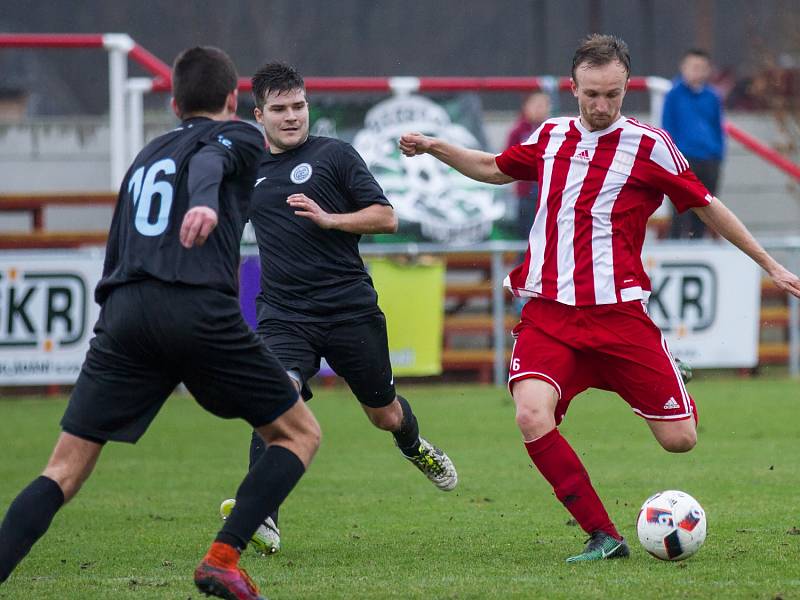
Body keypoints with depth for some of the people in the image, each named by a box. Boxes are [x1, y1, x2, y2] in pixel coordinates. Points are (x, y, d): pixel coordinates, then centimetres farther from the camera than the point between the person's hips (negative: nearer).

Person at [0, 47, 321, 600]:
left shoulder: (146, 155, 31)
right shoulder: (240, 137, 13)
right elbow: (210, 160, -11)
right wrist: (205, 201, -29)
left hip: (123, 308, 5)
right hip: (200, 311, -5)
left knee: (64, 473, 3)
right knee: (299, 433, 12)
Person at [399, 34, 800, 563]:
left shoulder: (649, 146, -2)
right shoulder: (551, 137, 10)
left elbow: (707, 206, 9)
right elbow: (494, 168, 29)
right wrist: (434, 148, 17)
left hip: (618, 315, -2)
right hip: (549, 314, 2)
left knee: (679, 440, -3)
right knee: (533, 416, -24)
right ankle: (604, 537, -14)